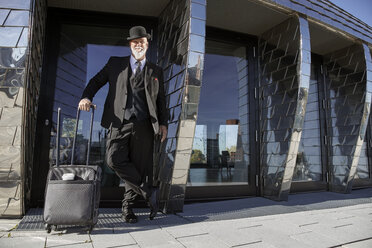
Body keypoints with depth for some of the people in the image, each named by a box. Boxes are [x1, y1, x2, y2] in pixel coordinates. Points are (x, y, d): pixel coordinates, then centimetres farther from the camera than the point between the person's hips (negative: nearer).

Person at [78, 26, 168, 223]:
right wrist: (87, 97, -2)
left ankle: (128, 206, 19)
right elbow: (97, 80, 17)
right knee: (114, 159, -16)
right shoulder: (115, 64, 15)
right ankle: (148, 192, -1)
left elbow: (161, 100, 16)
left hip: (143, 125, 1)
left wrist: (163, 123, 6)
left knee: (140, 165, 1)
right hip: (120, 122, 0)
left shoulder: (155, 71, 17)